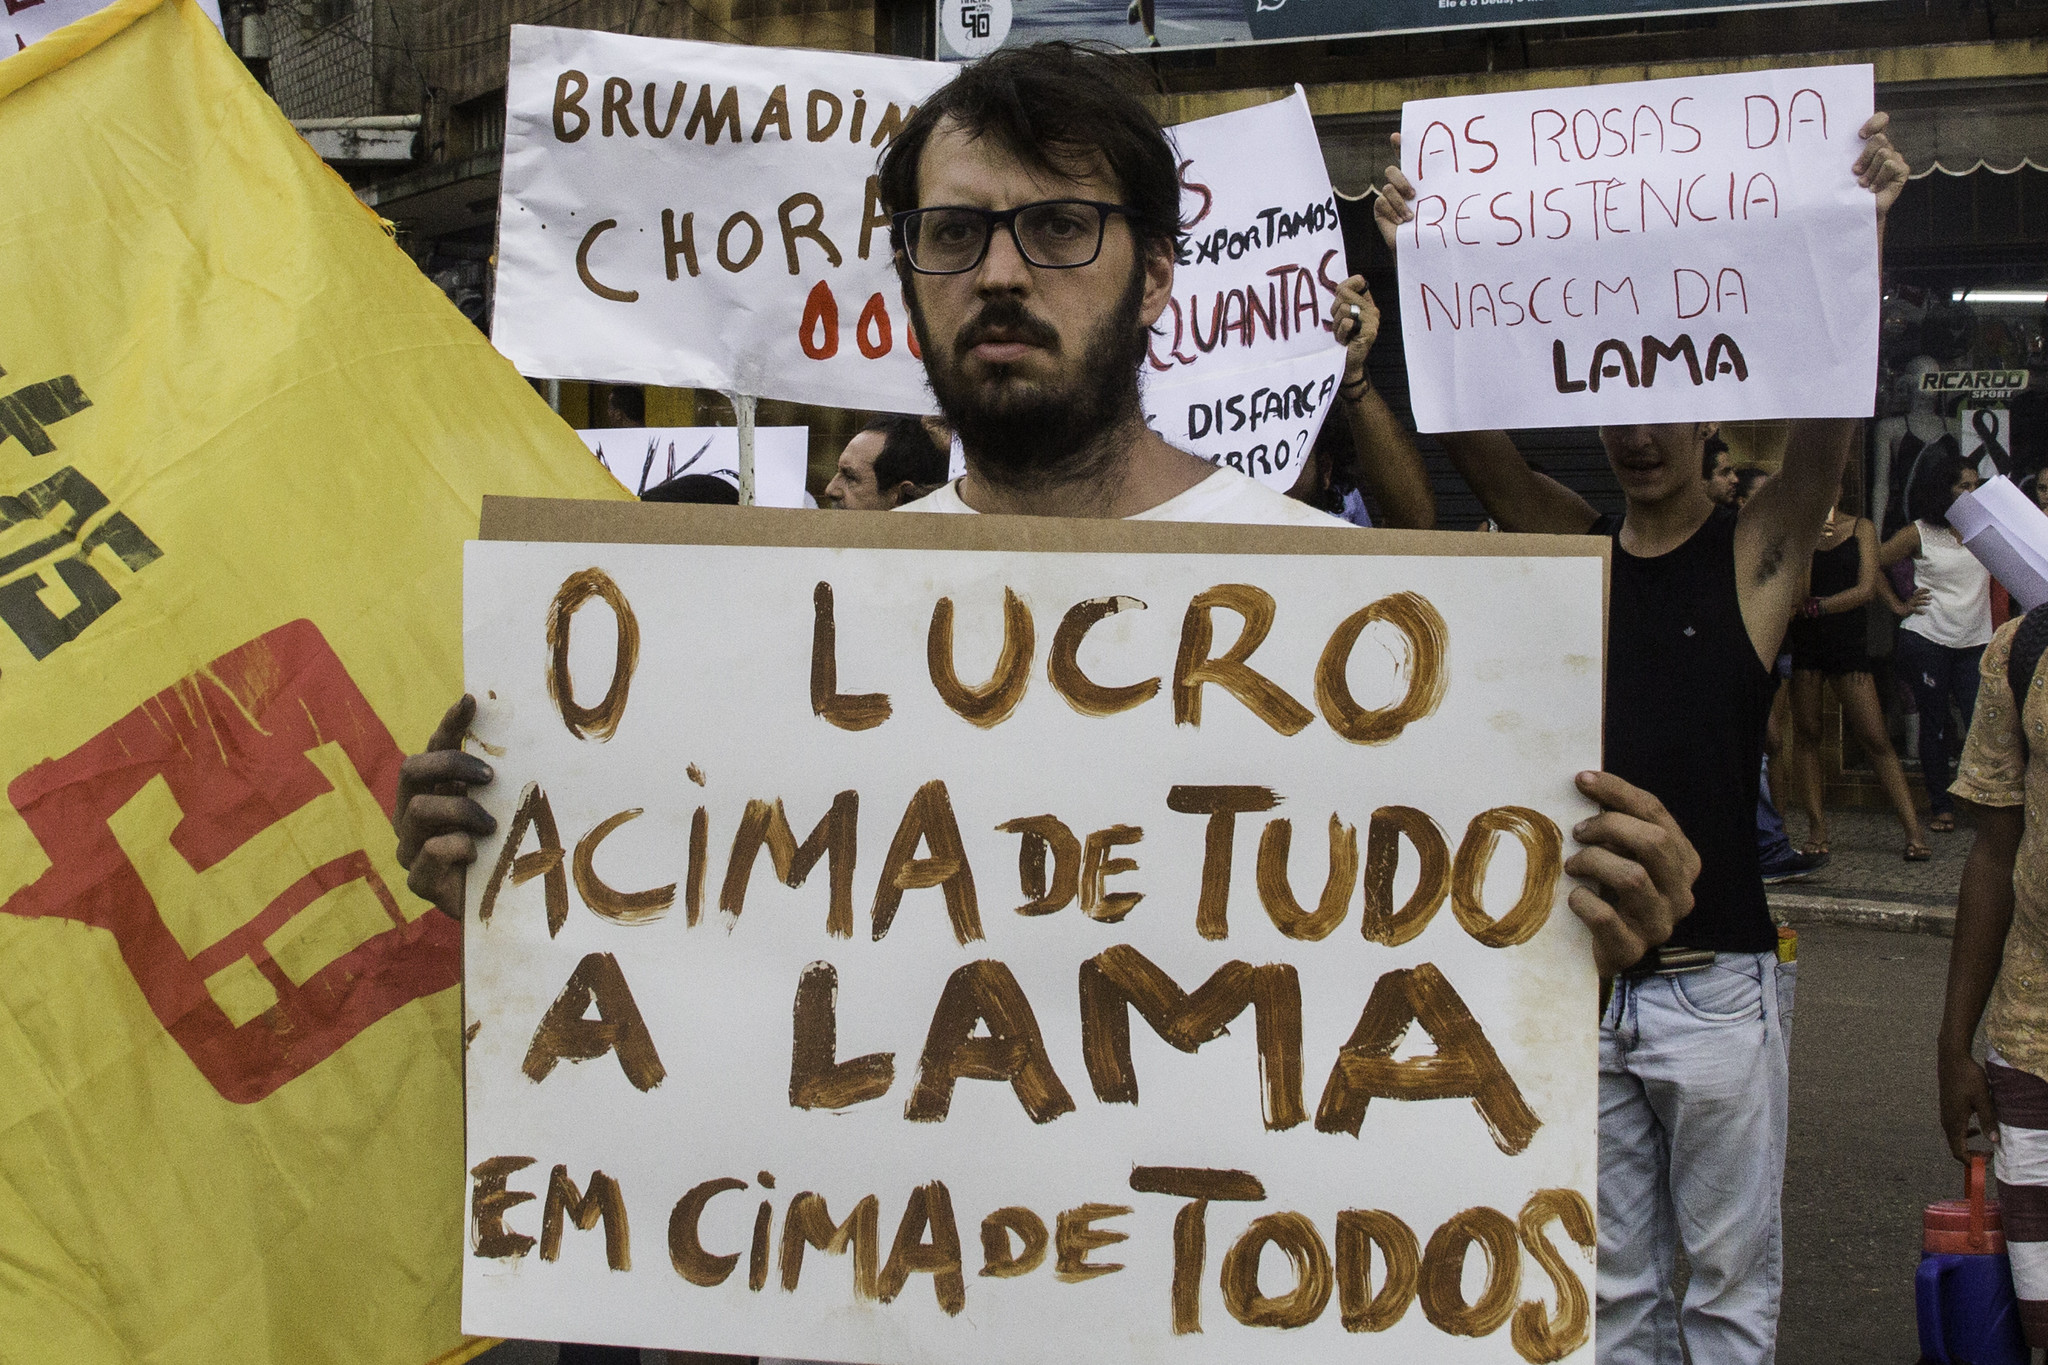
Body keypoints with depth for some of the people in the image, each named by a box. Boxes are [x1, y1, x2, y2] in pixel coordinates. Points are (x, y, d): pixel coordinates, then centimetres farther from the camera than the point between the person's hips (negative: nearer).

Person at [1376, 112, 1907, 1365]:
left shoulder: (1757, 553, -2)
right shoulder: (1575, 547, 7)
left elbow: (1833, 414, -17)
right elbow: (1469, 433, -3)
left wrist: (1867, 232, -30)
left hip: (1716, 980, -3)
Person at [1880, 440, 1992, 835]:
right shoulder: (1920, 533, 0)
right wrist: (1899, 606, 2)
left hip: (1975, 642, 2)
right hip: (1926, 639, -1)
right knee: (1934, 725, 5)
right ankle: (1942, 806, 15)